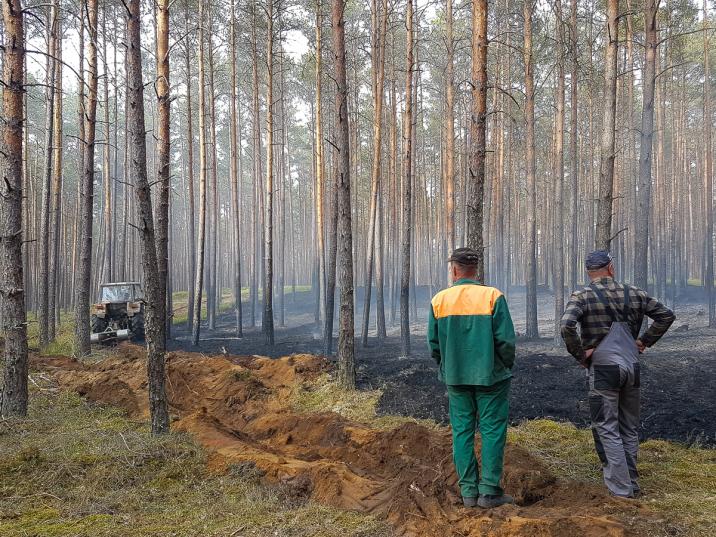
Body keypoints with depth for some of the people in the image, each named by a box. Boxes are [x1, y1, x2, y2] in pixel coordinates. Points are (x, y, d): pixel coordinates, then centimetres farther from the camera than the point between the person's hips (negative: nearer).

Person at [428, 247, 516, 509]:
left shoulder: (439, 300, -1)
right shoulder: (493, 296, -9)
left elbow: (434, 342, 3)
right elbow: (506, 339, -11)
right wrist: (506, 367, 5)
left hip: (455, 377, 3)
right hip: (490, 375, -3)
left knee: (462, 431, 9)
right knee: (492, 430, 5)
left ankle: (469, 491, 12)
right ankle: (489, 490, 4)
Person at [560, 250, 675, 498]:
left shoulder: (582, 296, -7)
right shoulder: (633, 294, 7)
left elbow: (566, 326, -23)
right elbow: (666, 315, 12)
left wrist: (580, 354, -10)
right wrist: (645, 341, 14)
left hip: (603, 368, -5)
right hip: (632, 367, 5)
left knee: (607, 430, 1)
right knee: (629, 429, 16)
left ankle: (620, 488, 0)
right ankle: (632, 484, 24)